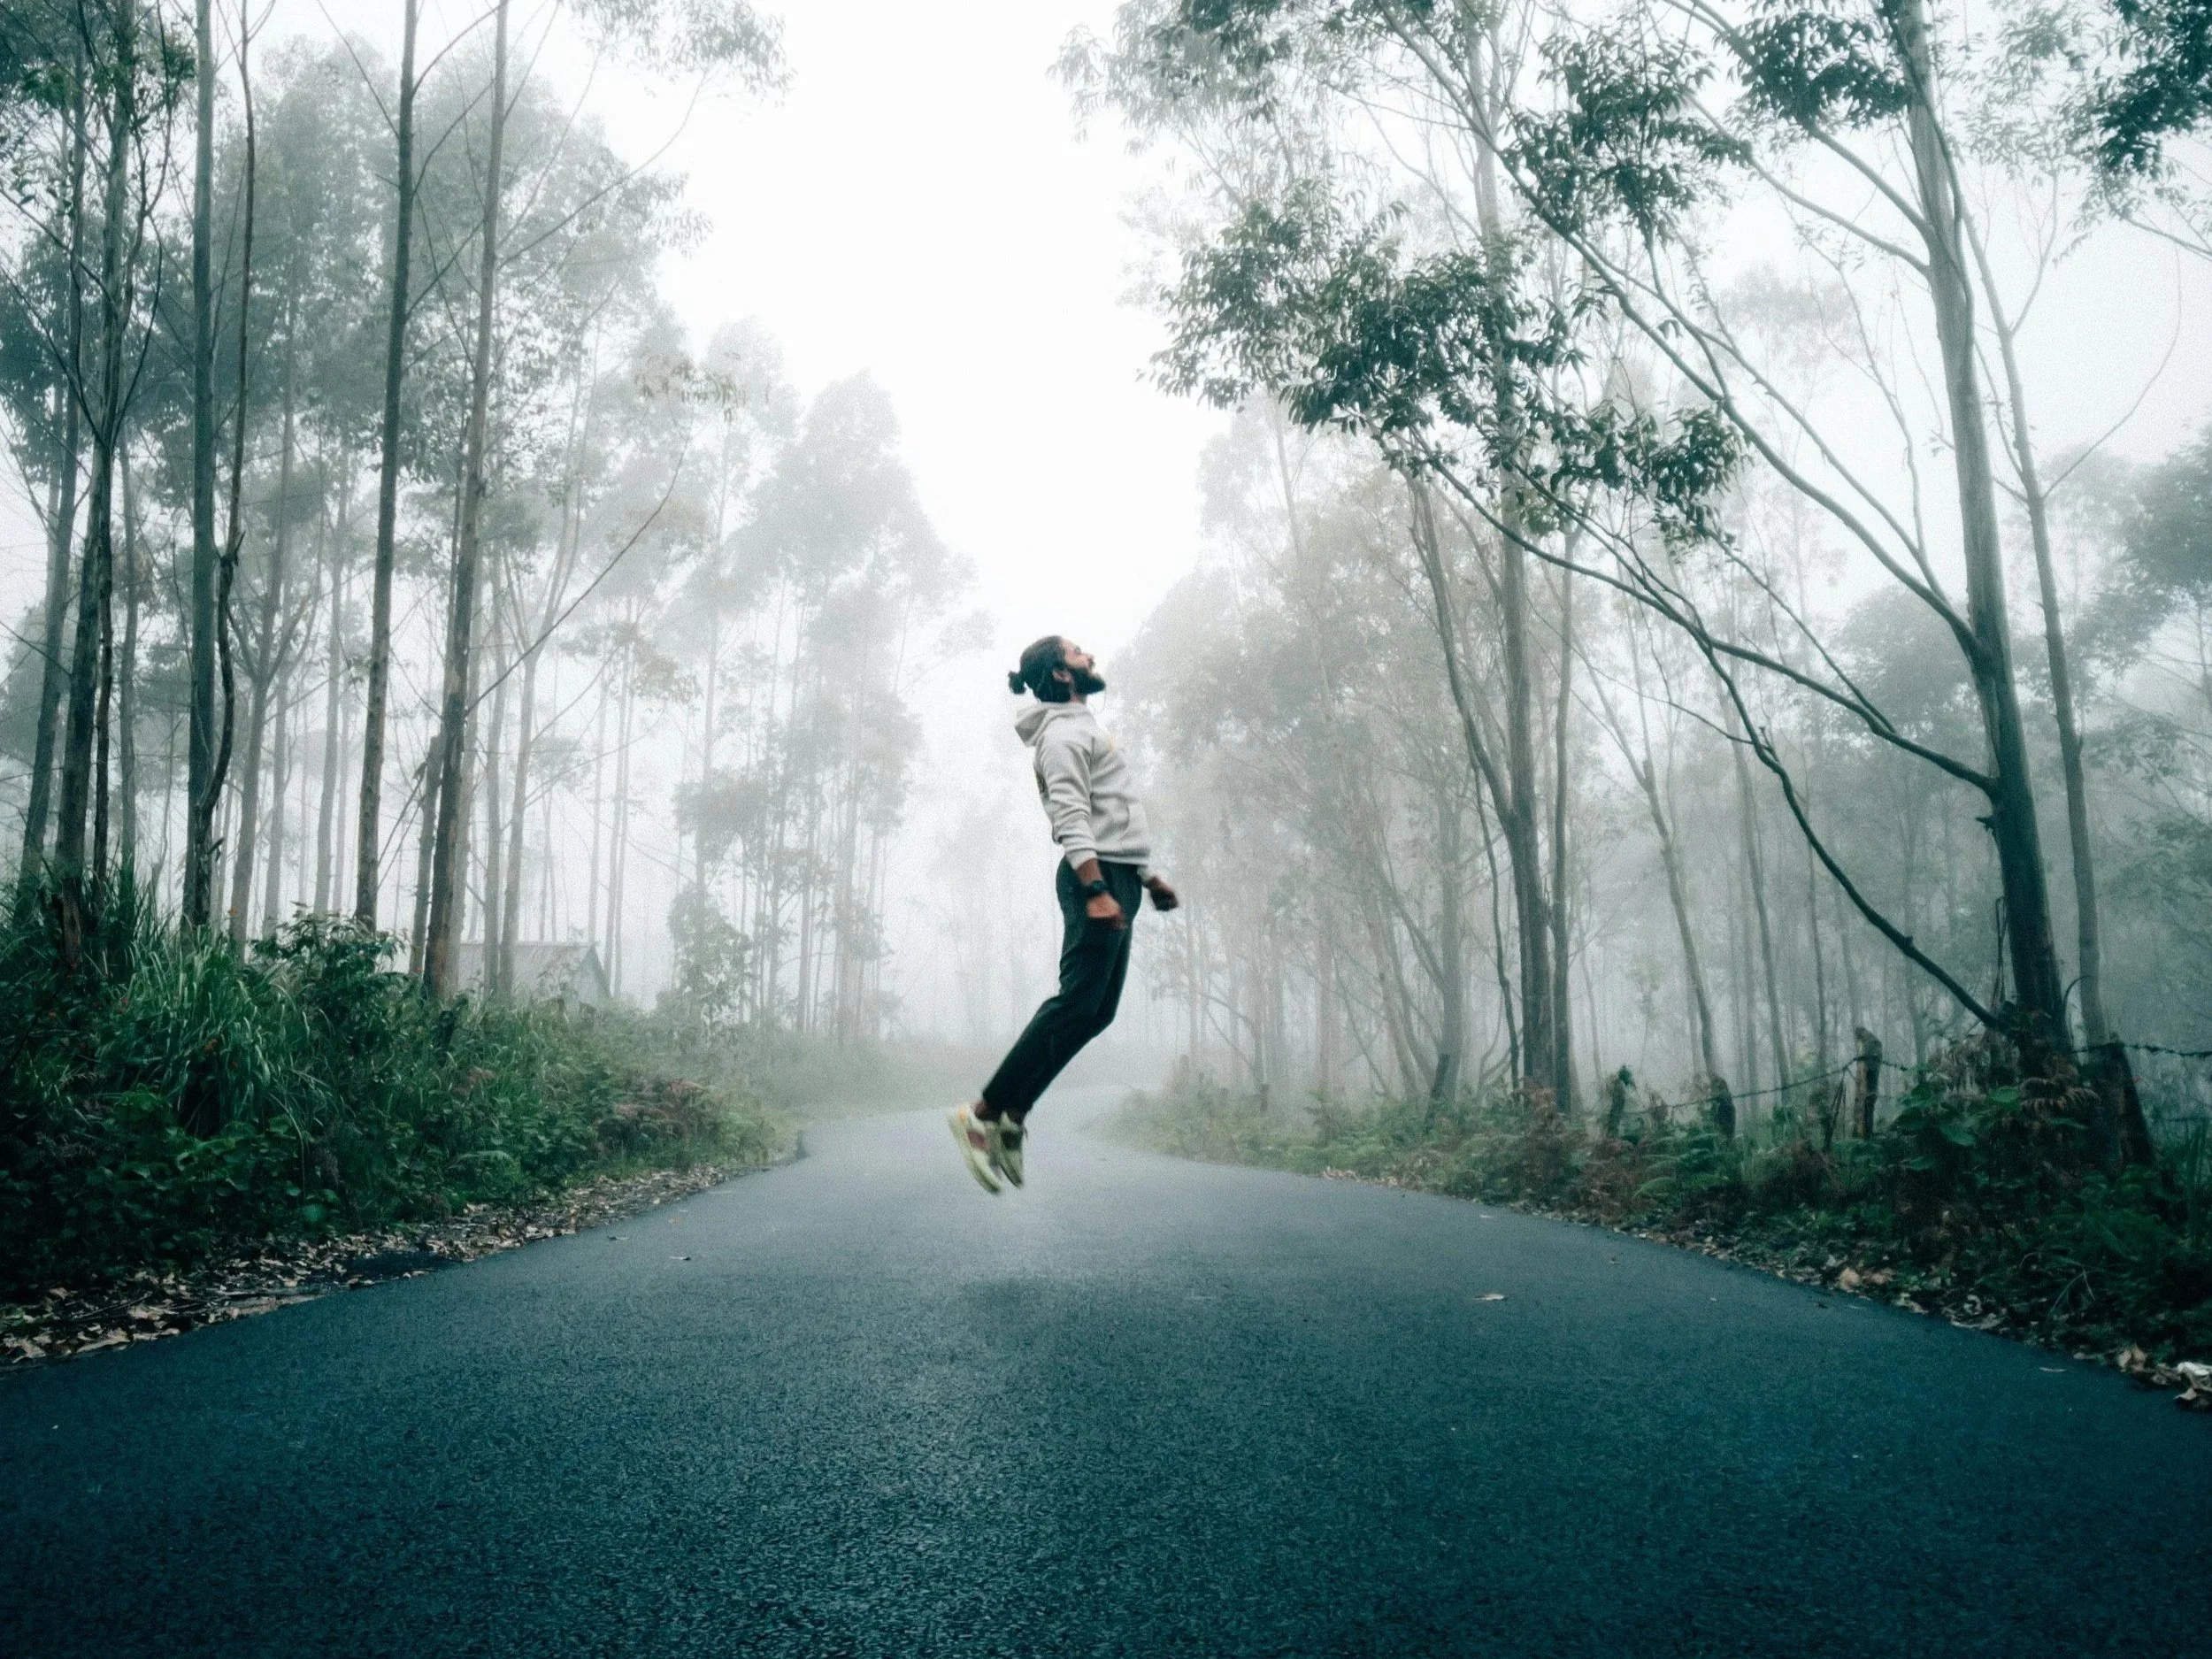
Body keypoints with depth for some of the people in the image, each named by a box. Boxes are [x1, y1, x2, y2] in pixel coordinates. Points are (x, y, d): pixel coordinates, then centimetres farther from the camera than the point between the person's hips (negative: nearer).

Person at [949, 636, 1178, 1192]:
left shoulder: (1086, 729, 27)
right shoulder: (1065, 731, -6)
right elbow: (1070, 817, -19)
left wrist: (1147, 878, 25)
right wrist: (1096, 890, -28)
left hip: (1114, 879, 10)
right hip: (1098, 877, -10)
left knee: (1095, 1012, 5)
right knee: (1076, 1006, -15)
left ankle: (1012, 1116, 5)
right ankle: (982, 1114, -14)